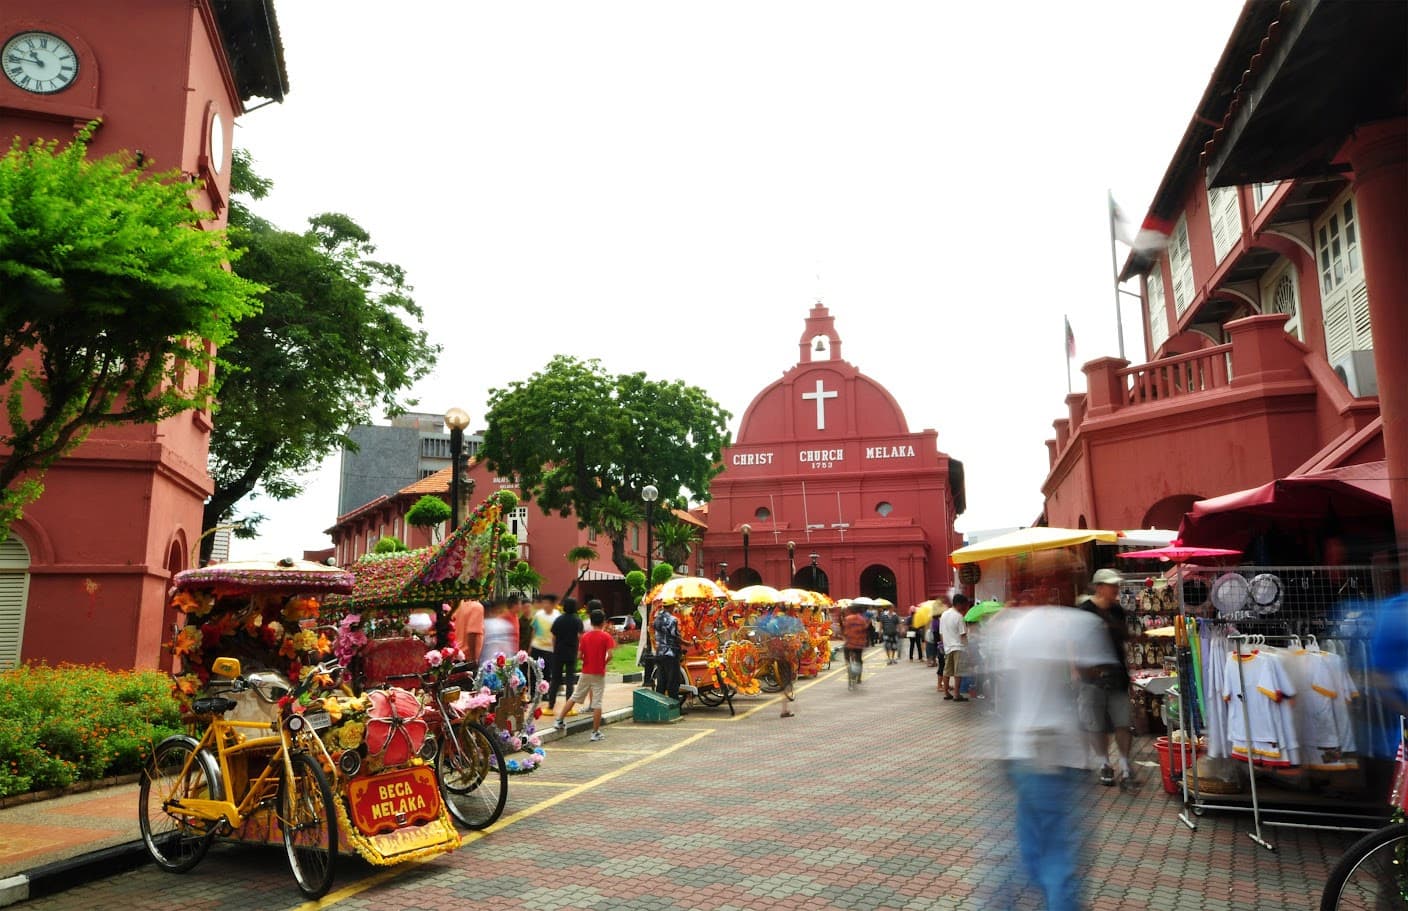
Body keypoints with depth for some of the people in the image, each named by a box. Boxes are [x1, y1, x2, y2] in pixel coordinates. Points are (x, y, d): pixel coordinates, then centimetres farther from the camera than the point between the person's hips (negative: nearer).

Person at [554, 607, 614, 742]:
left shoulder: (585, 636, 1)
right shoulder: (606, 636, -9)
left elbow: (579, 655, -1)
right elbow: (609, 655, -17)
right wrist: (603, 663, 1)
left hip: (586, 672, 4)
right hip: (599, 674, -3)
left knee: (574, 697, 17)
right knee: (597, 703, 0)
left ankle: (559, 721, 21)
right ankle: (596, 733, 2)